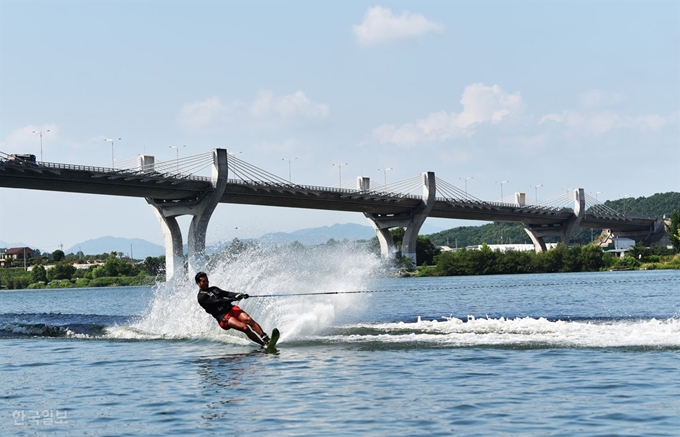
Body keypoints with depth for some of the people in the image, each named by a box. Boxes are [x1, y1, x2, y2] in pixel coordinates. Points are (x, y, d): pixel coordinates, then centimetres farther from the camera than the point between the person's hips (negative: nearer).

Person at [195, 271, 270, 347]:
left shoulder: (214, 289, 22)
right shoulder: (201, 297, -2)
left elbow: (227, 293, 9)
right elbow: (217, 301, -15)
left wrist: (241, 294, -10)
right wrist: (233, 299, -24)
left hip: (231, 308, 6)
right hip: (223, 317, -6)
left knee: (248, 320, -21)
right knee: (244, 327, -24)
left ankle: (266, 338, -28)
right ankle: (264, 344, -21)